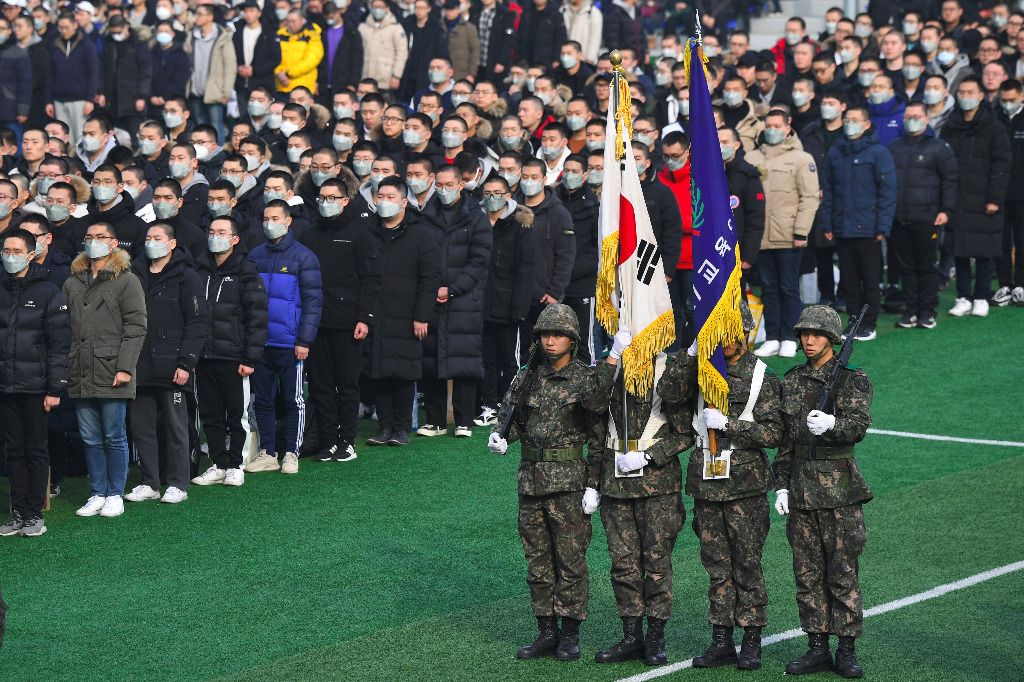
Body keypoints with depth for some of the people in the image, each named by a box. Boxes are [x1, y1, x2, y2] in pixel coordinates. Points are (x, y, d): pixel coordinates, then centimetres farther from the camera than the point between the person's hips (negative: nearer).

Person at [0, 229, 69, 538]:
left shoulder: (48, 293, -3)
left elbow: (60, 344, -6)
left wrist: (56, 388, -10)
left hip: (35, 386, -4)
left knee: (36, 451, 3)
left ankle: (35, 515, 9)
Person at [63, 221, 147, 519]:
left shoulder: (126, 281, -1)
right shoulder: (73, 282, 14)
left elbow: (136, 327, -7)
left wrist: (125, 367, -14)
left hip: (111, 373, -5)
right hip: (81, 375, 5)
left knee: (114, 437, 1)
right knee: (90, 438, 8)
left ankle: (115, 495, 10)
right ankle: (98, 493, 16)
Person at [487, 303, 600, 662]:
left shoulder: (586, 380, -4)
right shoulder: (527, 378, 9)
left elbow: (598, 437, -5)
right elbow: (509, 415, 16)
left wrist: (593, 485, -10)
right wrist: (500, 437, -7)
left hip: (569, 482, -5)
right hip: (531, 480, 5)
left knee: (570, 558, -1)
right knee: (537, 559, 9)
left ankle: (570, 634, 7)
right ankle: (547, 631, 17)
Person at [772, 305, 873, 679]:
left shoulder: (852, 378, -2)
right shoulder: (792, 380, 13)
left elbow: (859, 424, -17)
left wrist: (831, 423, -37)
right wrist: (782, 484, 11)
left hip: (839, 486, -5)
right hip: (801, 485, 5)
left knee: (843, 570, -3)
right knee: (807, 571, 6)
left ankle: (846, 650, 3)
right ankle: (817, 647, 13)